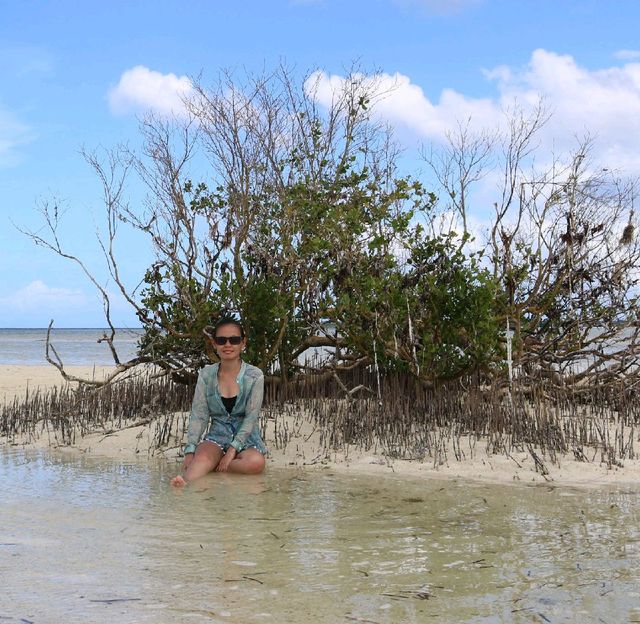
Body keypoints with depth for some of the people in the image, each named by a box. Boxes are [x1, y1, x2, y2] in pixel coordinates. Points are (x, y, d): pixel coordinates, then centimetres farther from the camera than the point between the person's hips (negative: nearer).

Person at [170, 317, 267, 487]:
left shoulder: (254, 376, -4)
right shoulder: (206, 375, 2)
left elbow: (251, 417, -9)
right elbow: (199, 415, -1)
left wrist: (233, 449, -21)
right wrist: (190, 451, -15)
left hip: (245, 437, -1)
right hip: (217, 436, 1)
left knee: (256, 462, -34)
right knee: (202, 456, -34)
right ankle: (185, 482, -61)